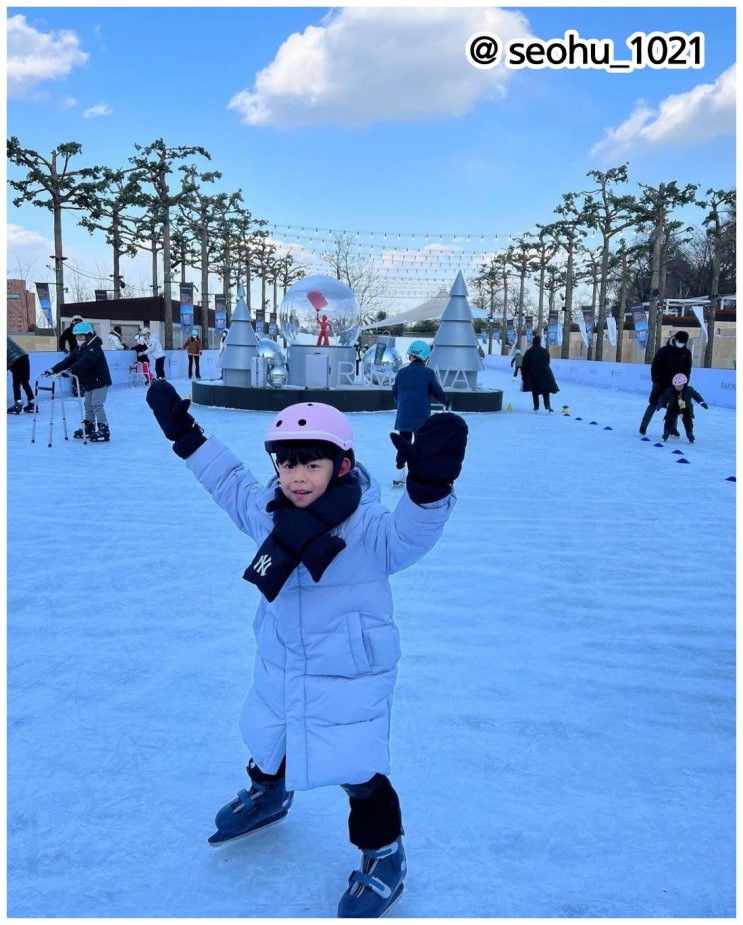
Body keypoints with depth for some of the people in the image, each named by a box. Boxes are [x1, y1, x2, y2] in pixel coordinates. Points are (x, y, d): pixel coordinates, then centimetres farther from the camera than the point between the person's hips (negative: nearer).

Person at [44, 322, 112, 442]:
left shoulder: (94, 348, -19)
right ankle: (88, 428, 26)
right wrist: (53, 370, -9)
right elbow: (67, 361, 2)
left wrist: (71, 370, -43)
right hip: (89, 383, 9)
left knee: (97, 405, -13)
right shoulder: (79, 349, 8)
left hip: (100, 381, -9)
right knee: (88, 405, 14)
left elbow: (84, 362, -33)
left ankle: (104, 430, -11)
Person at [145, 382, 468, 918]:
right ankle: (268, 794, 63)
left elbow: (410, 534, -44)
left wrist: (428, 487, -63)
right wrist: (186, 435, 12)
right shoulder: (268, 512, -8)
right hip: (279, 670, 7)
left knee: (359, 774, 5)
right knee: (267, 741, 30)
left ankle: (384, 853, 33)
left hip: (350, 680, -6)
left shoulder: (367, 526, -26)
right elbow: (231, 481, 10)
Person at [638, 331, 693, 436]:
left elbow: (687, 370, 7)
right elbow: (655, 366, -10)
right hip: (661, 384, -3)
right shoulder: (664, 350, -12)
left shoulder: (687, 353, -1)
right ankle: (643, 426, 10)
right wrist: (655, 381, -15)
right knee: (654, 405, 0)